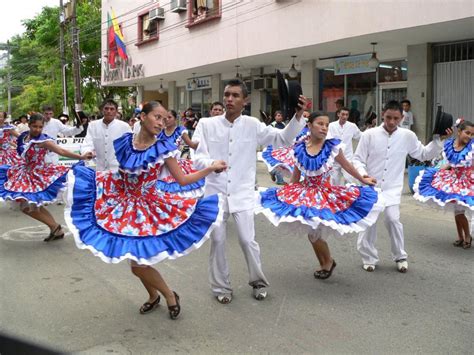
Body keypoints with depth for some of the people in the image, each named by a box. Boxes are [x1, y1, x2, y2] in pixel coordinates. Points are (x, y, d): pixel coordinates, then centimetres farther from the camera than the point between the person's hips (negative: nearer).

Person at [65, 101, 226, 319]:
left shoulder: (162, 148, -12)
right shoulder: (124, 142, -5)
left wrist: (212, 168, -13)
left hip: (149, 207, -3)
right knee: (137, 261, 12)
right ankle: (154, 296, 40)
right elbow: (117, 175, 9)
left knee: (138, 265, -6)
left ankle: (170, 296, 20)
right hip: (124, 205, 4)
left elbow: (183, 180, -9)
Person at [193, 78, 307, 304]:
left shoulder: (252, 125, -1)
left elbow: (283, 139, -1)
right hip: (215, 192, 0)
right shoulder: (207, 124, -4)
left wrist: (298, 115, -15)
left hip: (242, 193, 0)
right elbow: (198, 158, -6)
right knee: (217, 241, 7)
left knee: (247, 240, 0)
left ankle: (258, 281, 26)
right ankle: (221, 287, 26)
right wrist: (211, 163, -29)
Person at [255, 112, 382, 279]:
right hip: (306, 193, 3)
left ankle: (327, 263, 29)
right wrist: (285, 193, 8)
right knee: (313, 234, 12)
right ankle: (326, 263, 36)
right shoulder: (299, 148, -7)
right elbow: (296, 176, 4)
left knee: (316, 235, 0)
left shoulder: (332, 147, -13)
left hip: (325, 194, -3)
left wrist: (362, 180, 12)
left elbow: (346, 165, 3)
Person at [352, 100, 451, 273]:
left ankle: (400, 257, 10)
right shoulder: (369, 134, -6)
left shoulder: (407, 136, -1)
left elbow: (424, 154, 12)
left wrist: (438, 139, 0)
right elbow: (358, 159, -2)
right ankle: (369, 257, 24)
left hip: (392, 188, 0)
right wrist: (362, 174, -20)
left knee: (393, 219, -12)